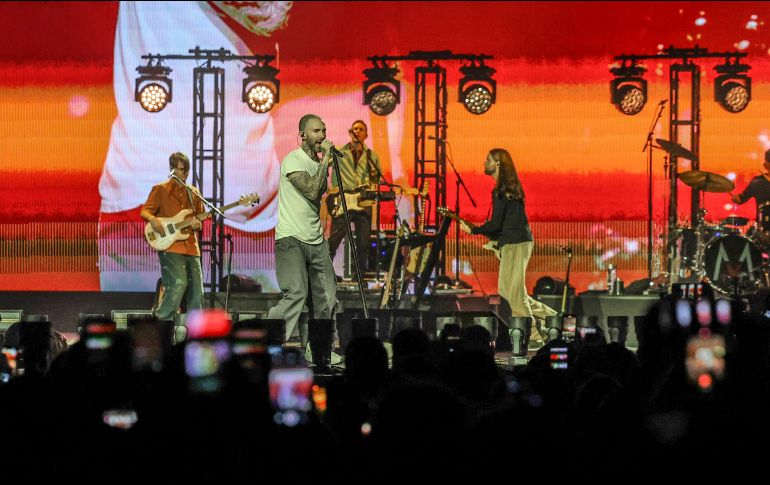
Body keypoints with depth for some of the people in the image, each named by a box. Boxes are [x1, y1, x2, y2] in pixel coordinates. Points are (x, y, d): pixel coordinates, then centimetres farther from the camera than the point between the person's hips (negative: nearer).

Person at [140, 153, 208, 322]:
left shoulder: (193, 193, 18)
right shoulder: (160, 190, 3)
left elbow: (201, 217, 22)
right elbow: (145, 211, -2)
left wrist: (197, 224, -2)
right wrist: (154, 220, -24)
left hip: (191, 246, 6)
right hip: (170, 246, -6)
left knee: (196, 289, 2)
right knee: (178, 283, -21)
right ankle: (162, 321, -12)